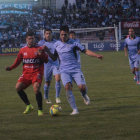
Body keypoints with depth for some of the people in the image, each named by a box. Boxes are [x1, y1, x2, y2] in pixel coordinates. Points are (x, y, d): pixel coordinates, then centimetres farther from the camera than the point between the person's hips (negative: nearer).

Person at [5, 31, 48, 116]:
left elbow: (46, 61, -2)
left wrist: (41, 54, -20)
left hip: (37, 73, -4)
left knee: (36, 89, -24)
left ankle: (40, 110, -11)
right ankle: (28, 106, 6)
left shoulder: (39, 49, 1)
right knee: (18, 87, -11)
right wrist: (11, 68, 0)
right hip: (26, 73, 4)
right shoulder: (23, 50, 10)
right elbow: (18, 61, 16)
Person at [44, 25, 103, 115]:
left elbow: (85, 51, -1)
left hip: (76, 69, -2)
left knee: (82, 87, -17)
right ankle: (75, 109, -18)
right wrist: (48, 51, 3)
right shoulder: (57, 44, 11)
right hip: (64, 71, 2)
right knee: (68, 87, -22)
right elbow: (54, 58, 19)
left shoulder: (73, 43, 0)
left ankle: (84, 95, 23)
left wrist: (96, 55, -13)